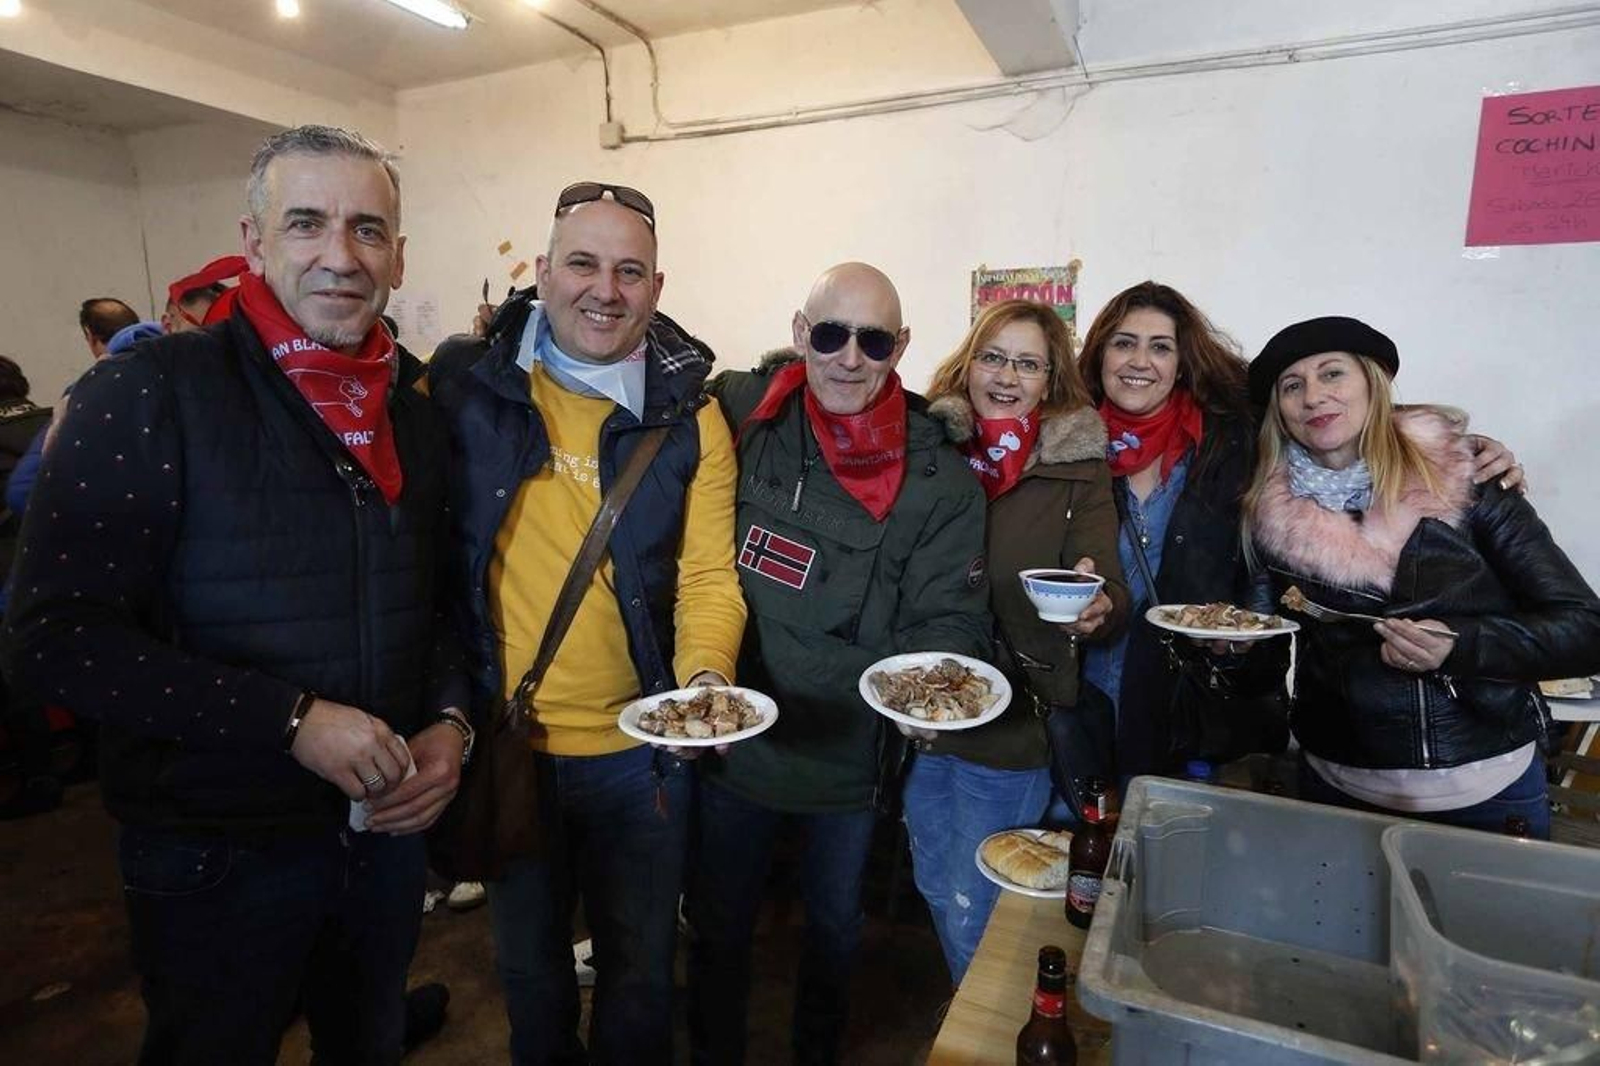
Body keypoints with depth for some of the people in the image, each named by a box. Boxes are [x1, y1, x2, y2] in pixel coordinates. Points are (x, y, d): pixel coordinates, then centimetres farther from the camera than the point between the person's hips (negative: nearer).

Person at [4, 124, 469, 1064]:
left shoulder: (417, 414, 3)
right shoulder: (151, 393, -14)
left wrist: (451, 721, -6)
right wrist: (294, 721, -23)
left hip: (386, 826, 5)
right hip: (218, 854, -4)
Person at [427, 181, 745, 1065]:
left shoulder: (689, 415, -6)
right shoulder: (463, 381, -6)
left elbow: (707, 573, -9)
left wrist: (707, 674, -27)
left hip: (640, 749, 0)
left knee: (639, 967, 21)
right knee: (529, 966, 25)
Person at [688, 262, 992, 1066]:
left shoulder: (939, 480, -11)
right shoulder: (736, 416, -10)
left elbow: (949, 622, -11)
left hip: (848, 757, 0)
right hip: (729, 740, 0)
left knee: (835, 931, 26)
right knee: (718, 931, 22)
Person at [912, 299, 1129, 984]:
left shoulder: (1078, 467, -4)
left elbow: (1110, 590, -10)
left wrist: (1097, 606, -33)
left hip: (1011, 724, -3)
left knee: (974, 912, 8)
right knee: (937, 890, 20)